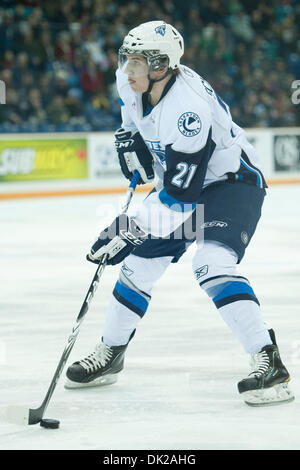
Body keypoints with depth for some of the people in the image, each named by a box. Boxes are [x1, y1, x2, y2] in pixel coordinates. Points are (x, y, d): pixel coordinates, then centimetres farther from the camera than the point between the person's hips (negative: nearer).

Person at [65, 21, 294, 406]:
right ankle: (109, 353, 26)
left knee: (212, 264, -30)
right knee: (139, 263, 8)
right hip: (179, 180, 8)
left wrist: (130, 231, -34)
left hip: (231, 182, -8)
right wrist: (130, 139, 3)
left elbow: (181, 194, -35)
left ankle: (268, 362, -30)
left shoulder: (189, 108, -35)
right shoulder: (131, 83, -11)